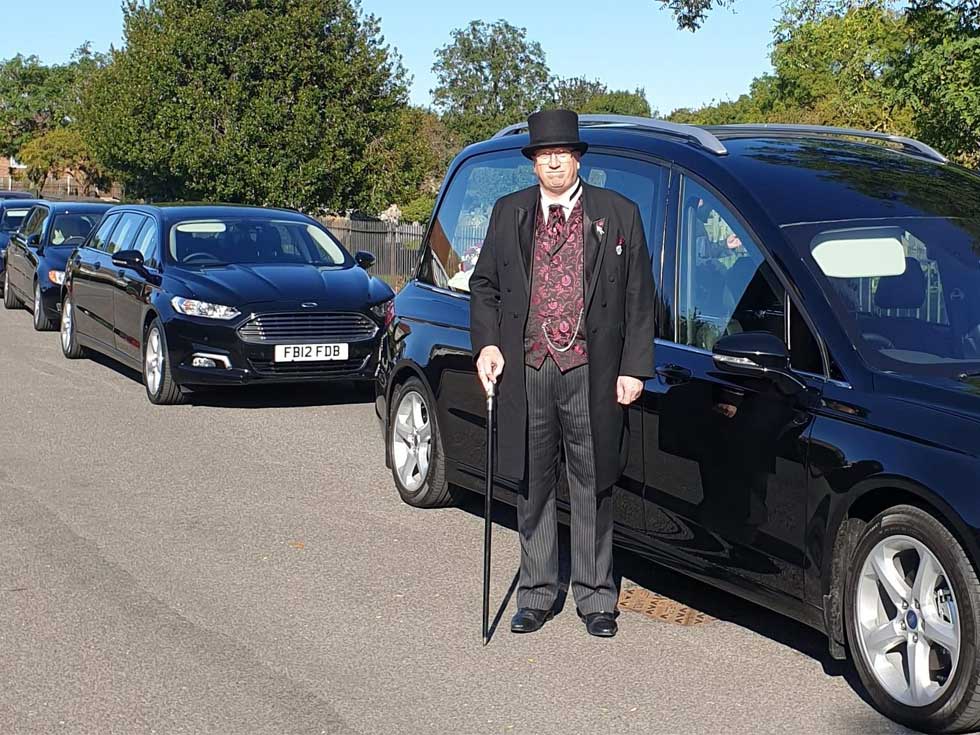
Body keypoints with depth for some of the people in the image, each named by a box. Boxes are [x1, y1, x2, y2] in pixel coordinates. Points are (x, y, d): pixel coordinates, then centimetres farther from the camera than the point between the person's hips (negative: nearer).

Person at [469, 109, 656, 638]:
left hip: (590, 374, -2)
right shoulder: (509, 213, 10)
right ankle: (536, 594, 21)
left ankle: (595, 597, 17)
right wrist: (486, 343, -1)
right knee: (533, 487, 10)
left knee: (592, 489, 6)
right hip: (526, 372, 2)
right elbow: (483, 284, 14)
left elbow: (639, 297, 3)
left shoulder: (618, 214, 3)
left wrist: (634, 367, -3)